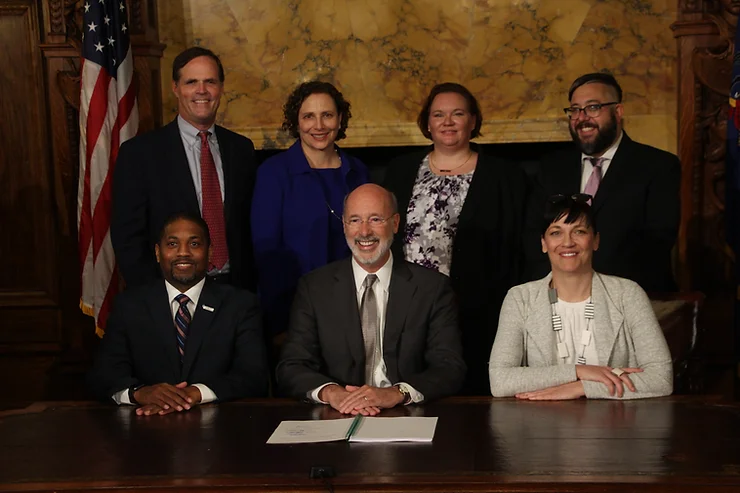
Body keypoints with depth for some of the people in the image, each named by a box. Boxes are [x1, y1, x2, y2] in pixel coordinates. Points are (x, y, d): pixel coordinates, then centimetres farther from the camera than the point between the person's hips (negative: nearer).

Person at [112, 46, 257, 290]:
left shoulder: (241, 149, 5)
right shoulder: (138, 153, -6)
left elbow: (250, 228, 7)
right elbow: (128, 239, -7)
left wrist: (250, 288, -2)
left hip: (234, 290, 3)